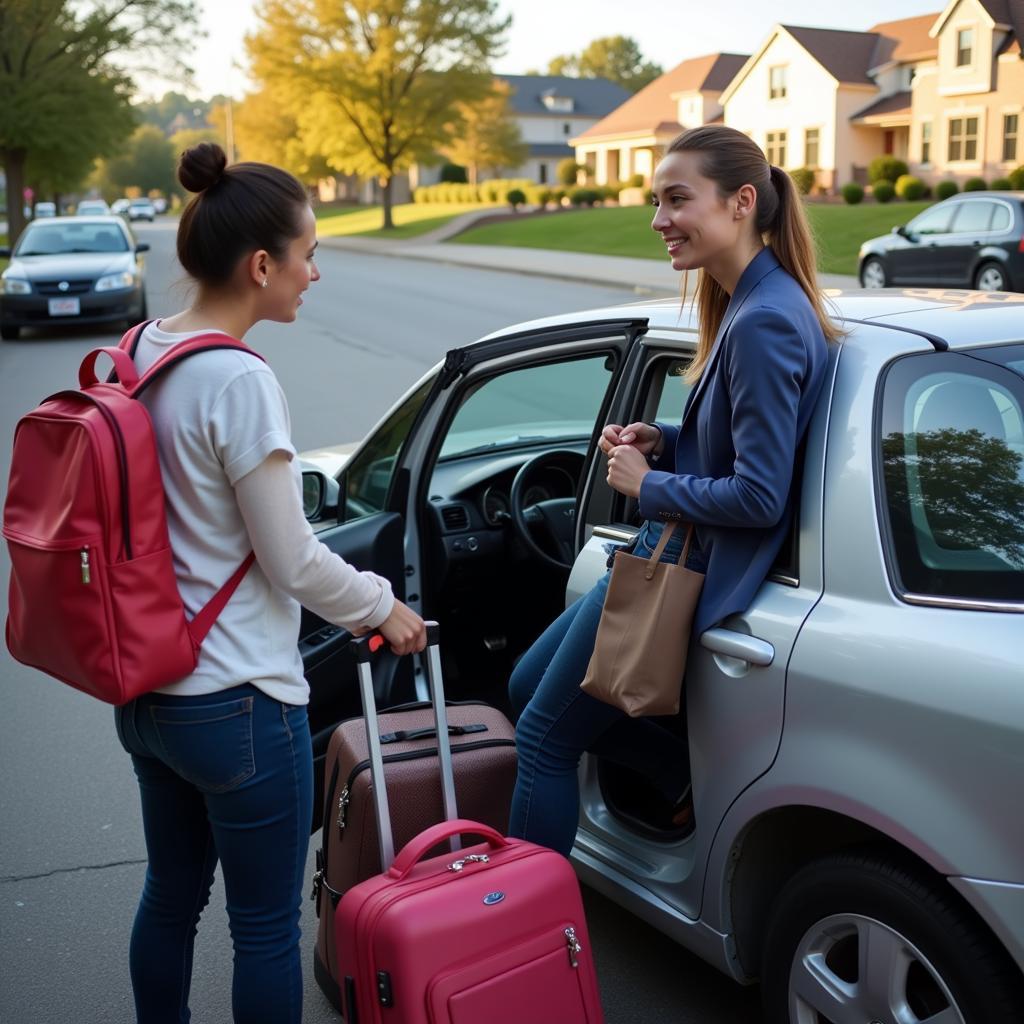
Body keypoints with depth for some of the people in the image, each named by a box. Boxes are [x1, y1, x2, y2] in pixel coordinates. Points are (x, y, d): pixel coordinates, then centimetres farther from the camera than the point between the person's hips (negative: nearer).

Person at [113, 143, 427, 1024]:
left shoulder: (142, 354, 3)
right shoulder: (240, 382, -22)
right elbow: (293, 563, -16)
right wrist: (384, 608, 2)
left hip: (147, 688, 8)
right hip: (236, 701, -8)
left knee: (171, 894, 24)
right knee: (266, 927, 9)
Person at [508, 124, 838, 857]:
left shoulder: (764, 323, -24)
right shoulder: (748, 303, 6)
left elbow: (759, 496, -26)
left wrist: (649, 484, -13)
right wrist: (662, 442, 1)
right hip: (670, 554, 10)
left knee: (545, 736, 4)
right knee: (528, 688, 22)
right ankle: (692, 781, 25)